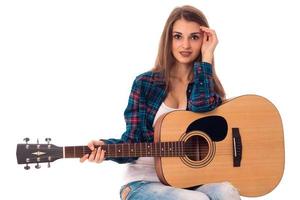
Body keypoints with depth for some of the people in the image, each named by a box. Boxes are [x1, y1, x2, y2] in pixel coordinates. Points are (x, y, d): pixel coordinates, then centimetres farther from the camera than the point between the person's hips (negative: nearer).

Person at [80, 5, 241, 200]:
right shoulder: (145, 83, 4)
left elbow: (201, 108, -16)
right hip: (145, 181, -1)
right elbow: (133, 141, 0)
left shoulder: (210, 86, 9)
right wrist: (106, 147, -20)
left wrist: (205, 58, -9)